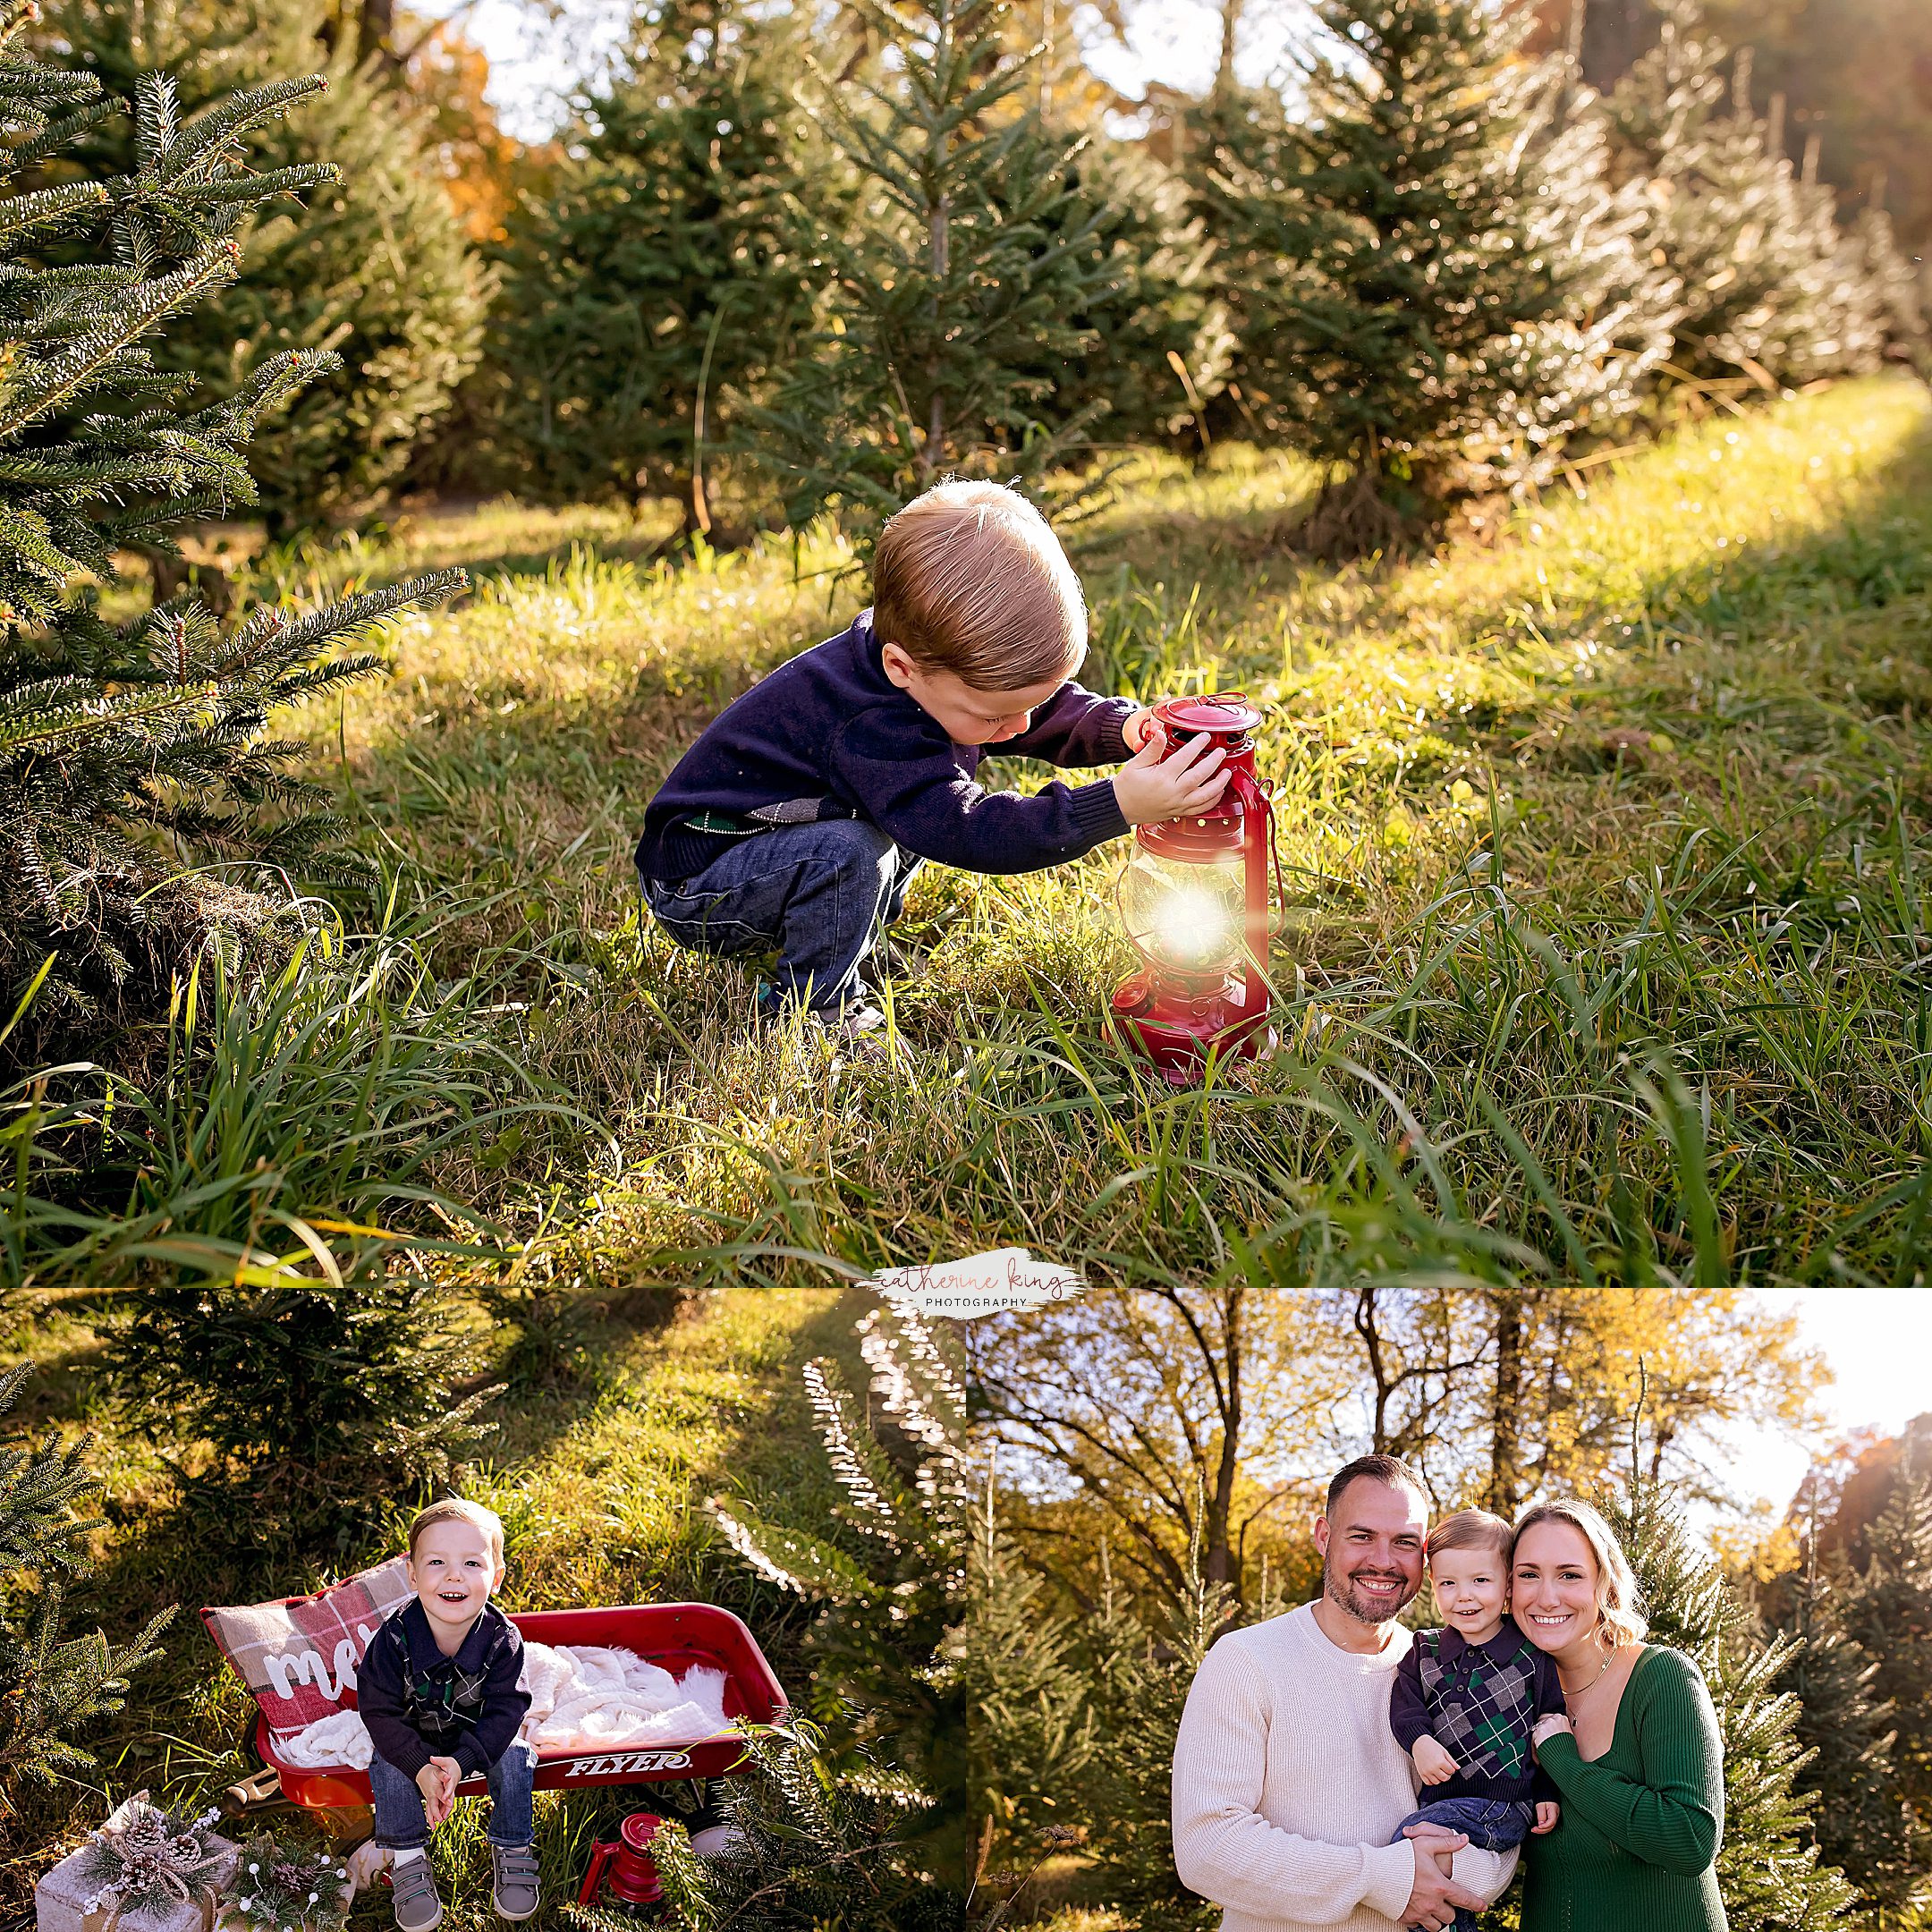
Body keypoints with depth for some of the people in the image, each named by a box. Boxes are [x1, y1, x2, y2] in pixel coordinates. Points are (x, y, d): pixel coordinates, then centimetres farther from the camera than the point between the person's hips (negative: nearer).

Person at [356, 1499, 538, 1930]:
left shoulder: (502, 1639, -26)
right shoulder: (395, 1638, -28)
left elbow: (503, 1712, -23)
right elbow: (381, 1712, -24)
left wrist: (462, 1761, -38)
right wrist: (421, 1768, -35)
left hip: (480, 1734, 0)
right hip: (413, 1736, 0)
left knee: (513, 1757, -24)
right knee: (388, 1764, -27)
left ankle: (512, 1850, -2)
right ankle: (407, 1859, -9)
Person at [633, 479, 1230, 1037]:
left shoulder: (938, 668, -8)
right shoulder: (864, 726, -37)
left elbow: (1055, 714, 4)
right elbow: (966, 831, -42)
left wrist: (1125, 727, -18)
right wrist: (1117, 806, -50)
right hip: (693, 885, -9)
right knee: (847, 849, -33)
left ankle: (851, 945, 15)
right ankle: (811, 1007, -11)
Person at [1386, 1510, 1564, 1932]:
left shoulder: (1532, 1656, 0)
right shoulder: (1425, 1652, 10)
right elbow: (1405, 1704, 2)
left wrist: (1550, 1794, 1)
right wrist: (1420, 1741, -19)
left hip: (1508, 1807, -5)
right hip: (1443, 1796, 5)